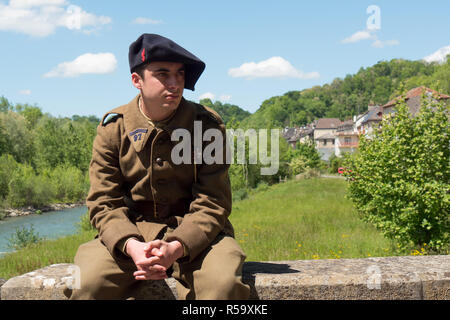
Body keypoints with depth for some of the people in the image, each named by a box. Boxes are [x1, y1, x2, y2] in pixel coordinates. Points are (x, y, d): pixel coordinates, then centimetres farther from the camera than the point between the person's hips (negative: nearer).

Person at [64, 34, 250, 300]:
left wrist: (176, 247, -26)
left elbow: (212, 205, -7)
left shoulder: (208, 125, -4)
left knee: (223, 283, -32)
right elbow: (104, 204, -2)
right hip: (130, 234, 1)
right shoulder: (113, 128, 0)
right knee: (87, 281, -27)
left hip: (195, 235, -1)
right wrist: (131, 246, -24)